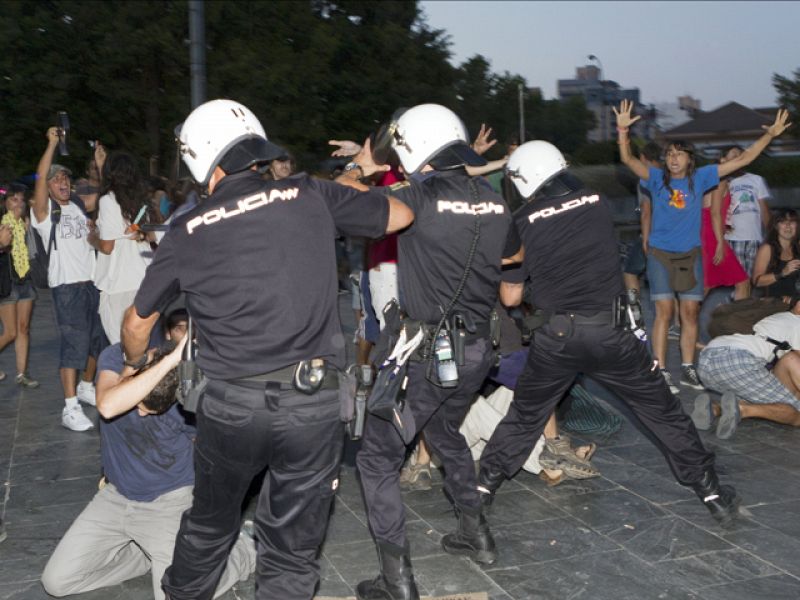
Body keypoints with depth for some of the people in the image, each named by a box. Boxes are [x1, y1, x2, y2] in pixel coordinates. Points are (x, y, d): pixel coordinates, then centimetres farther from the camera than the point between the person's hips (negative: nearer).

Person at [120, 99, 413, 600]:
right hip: (314, 402, 0)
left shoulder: (189, 231, 1)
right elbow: (400, 215, 13)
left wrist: (136, 367, 35)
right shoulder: (310, 195, -1)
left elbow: (138, 322, 15)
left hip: (231, 405, 1)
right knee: (292, 547, 13)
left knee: (209, 524, 25)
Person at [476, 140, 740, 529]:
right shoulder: (598, 204, 2)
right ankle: (710, 491, 16)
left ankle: (484, 485, 24)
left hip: (556, 335, 0)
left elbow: (510, 297, 1)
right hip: (611, 330, 1)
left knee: (525, 414, 19)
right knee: (661, 410, 12)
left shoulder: (522, 224, -5)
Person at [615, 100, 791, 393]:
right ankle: (660, 372, 0)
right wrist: (623, 130, -31)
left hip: (690, 255, 3)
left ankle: (688, 369, 17)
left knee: (690, 313, 5)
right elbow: (628, 159, -17)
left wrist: (770, 134, 3)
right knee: (664, 313, -5)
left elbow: (743, 160, 6)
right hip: (660, 254, -2)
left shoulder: (700, 178, 2)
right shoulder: (657, 178, -3)